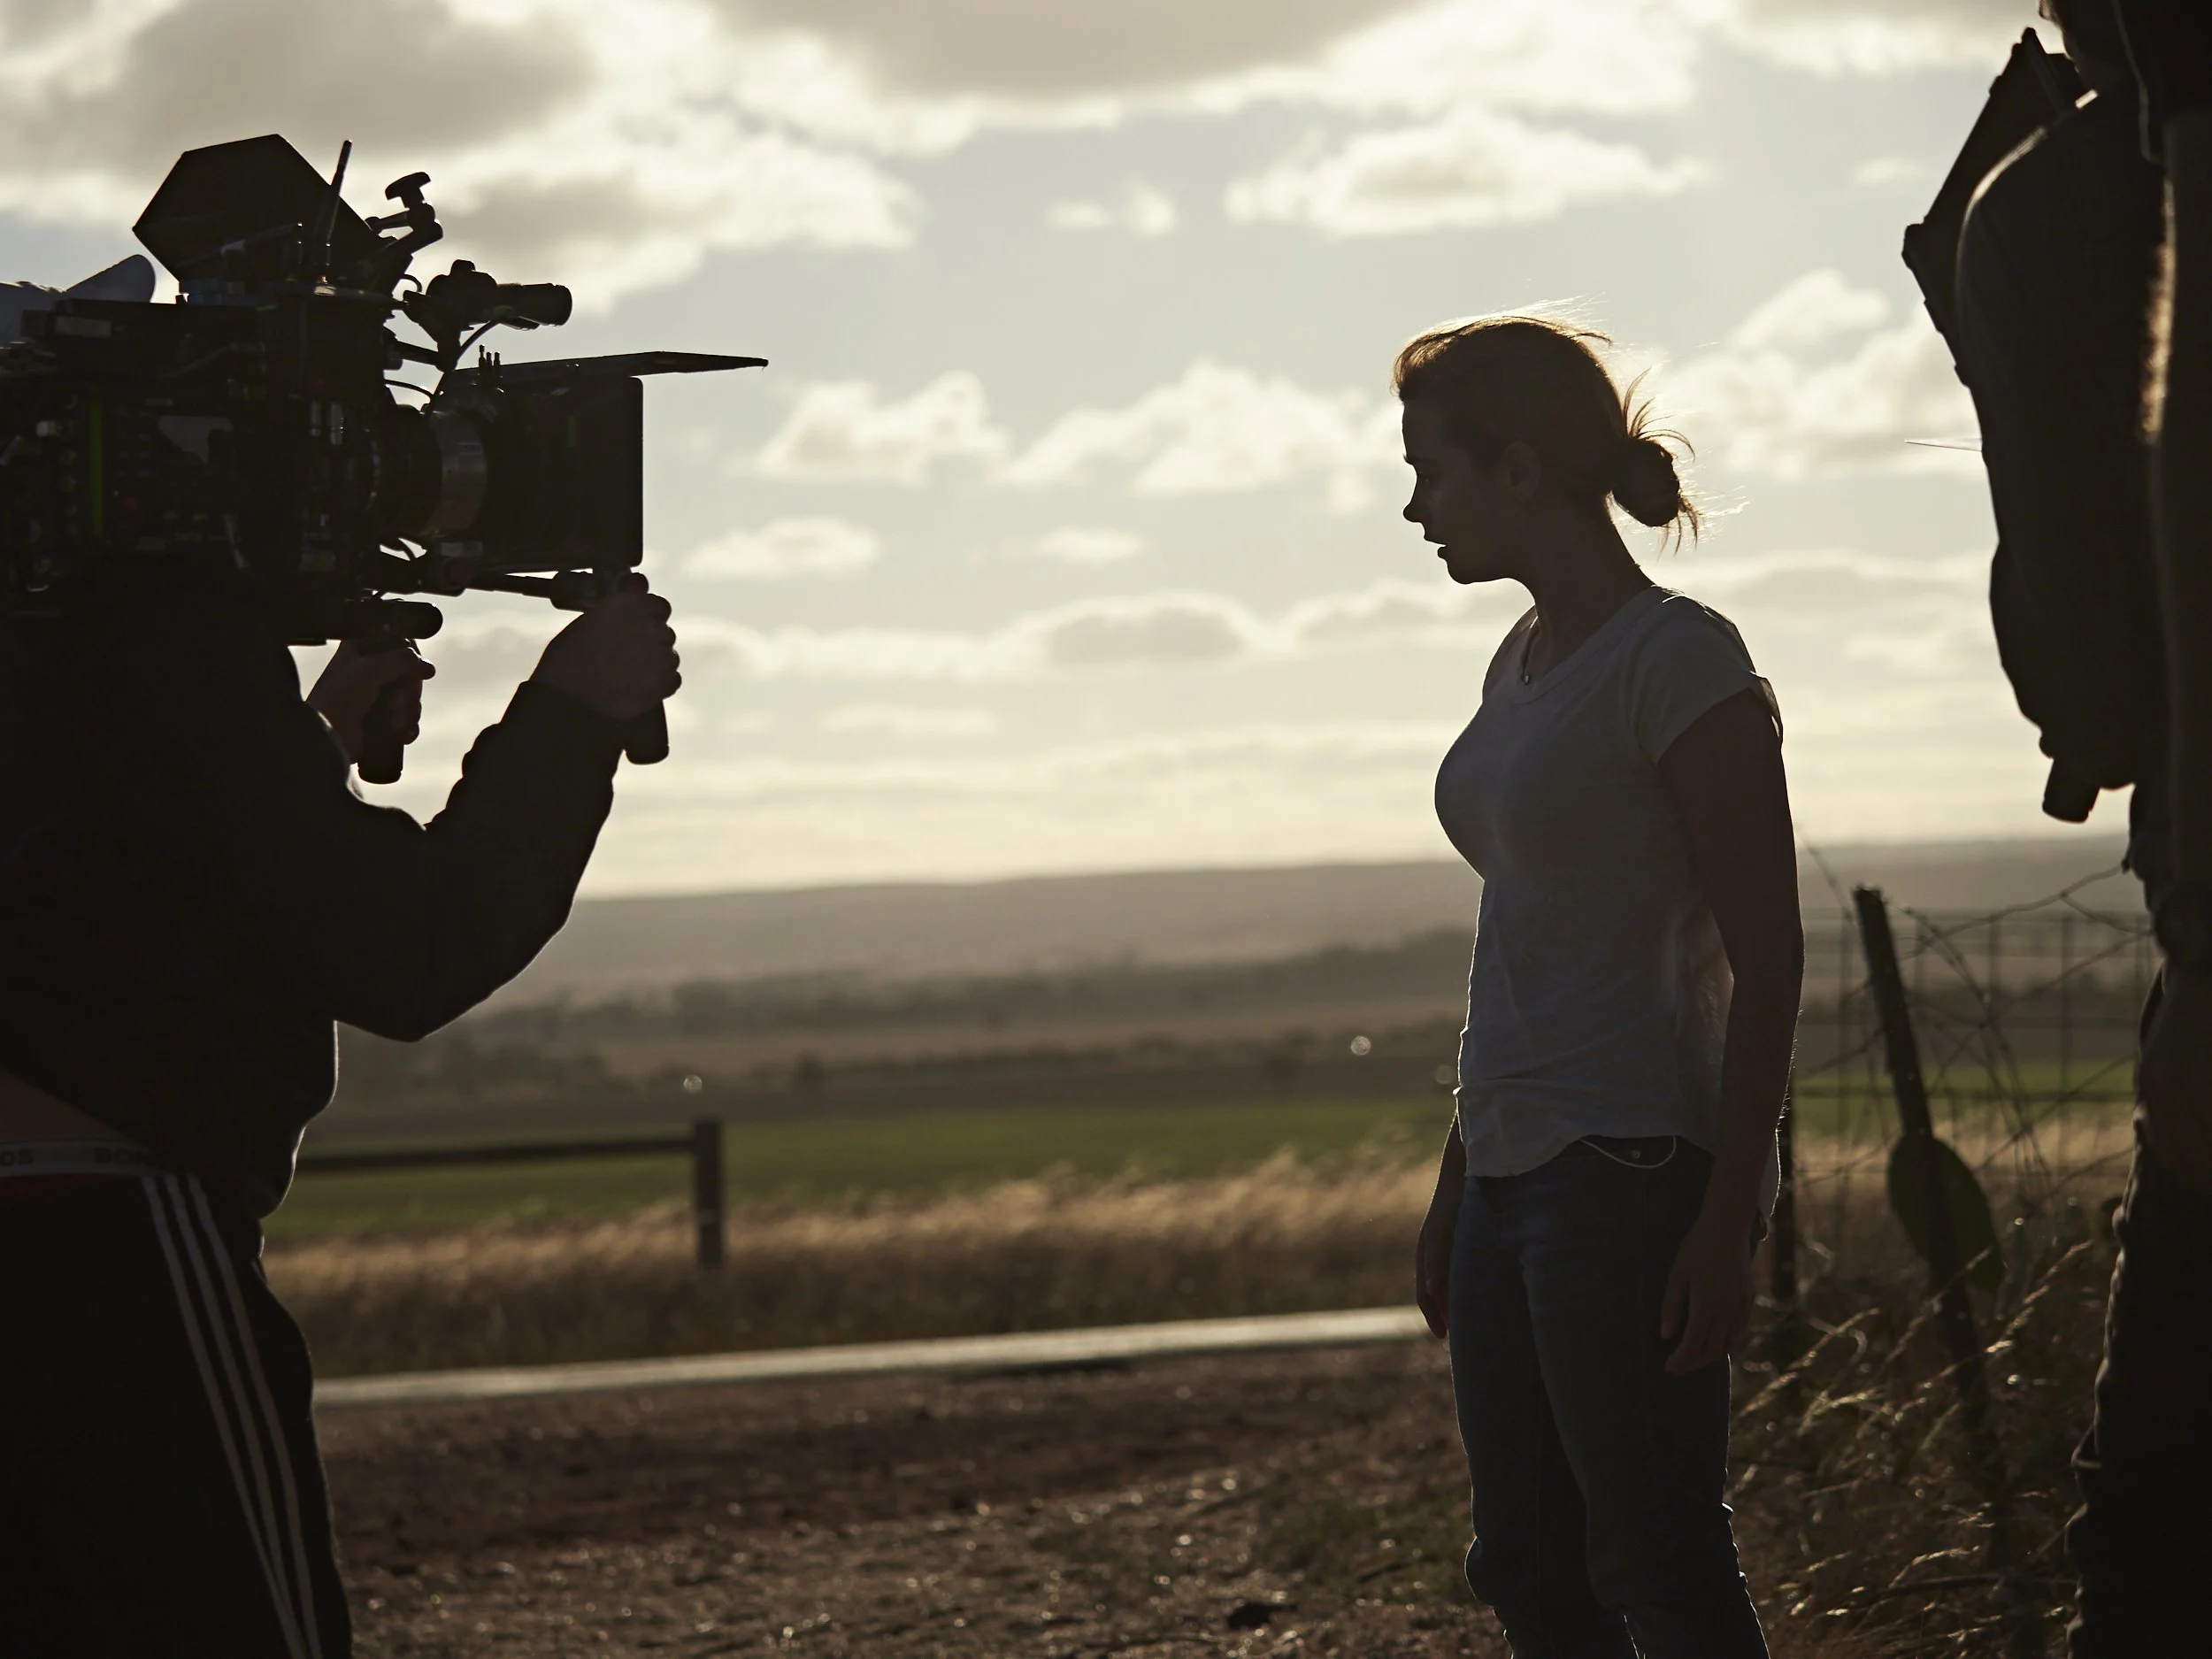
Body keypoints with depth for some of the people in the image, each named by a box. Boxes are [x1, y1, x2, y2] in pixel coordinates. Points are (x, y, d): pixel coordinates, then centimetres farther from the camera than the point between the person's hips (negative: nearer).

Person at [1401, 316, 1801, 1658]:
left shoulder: (1681, 663, -12)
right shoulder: (1524, 666, 15)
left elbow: (1767, 957, -14)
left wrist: (1729, 1221, -18)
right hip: (1518, 1175, 9)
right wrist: (1458, 1189, 20)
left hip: (1634, 1169, -9)